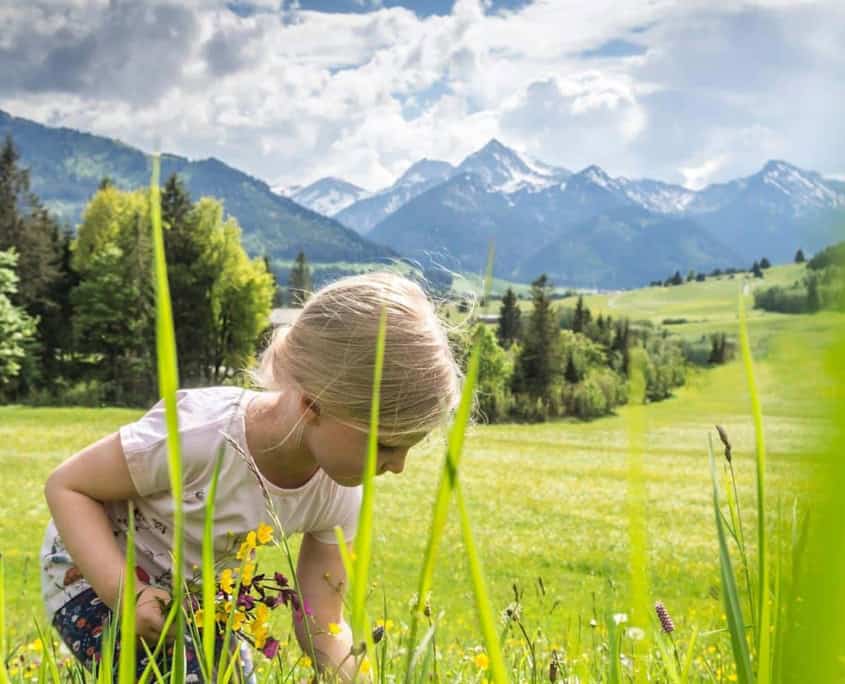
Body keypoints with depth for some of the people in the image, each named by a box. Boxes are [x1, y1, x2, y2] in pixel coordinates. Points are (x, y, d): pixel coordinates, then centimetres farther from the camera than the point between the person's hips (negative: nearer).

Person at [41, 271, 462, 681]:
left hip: (192, 592, 6)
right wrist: (124, 591, -36)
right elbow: (66, 486, -25)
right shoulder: (198, 435, -39)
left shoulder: (338, 494, -19)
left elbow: (322, 625, -11)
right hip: (98, 577, -6)